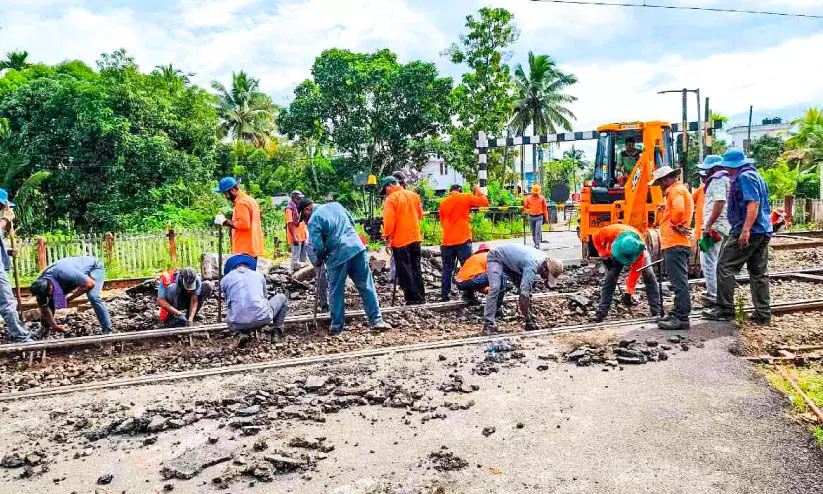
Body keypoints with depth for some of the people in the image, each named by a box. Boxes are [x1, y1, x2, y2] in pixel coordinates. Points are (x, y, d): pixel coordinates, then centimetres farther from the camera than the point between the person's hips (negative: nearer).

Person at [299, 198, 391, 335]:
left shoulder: (313, 221, -3)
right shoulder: (335, 205, 15)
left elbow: (318, 247, -9)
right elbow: (352, 222, 21)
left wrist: (318, 261, 8)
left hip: (337, 255, -4)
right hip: (357, 247, 5)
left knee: (336, 291, 11)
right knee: (366, 286, 8)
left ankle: (337, 325, 16)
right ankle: (376, 320, 9)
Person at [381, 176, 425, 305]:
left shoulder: (391, 199, -11)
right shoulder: (414, 195, 9)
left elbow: (388, 221, -17)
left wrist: (387, 237, -9)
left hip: (400, 240, -6)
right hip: (416, 238, 6)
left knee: (404, 271, 0)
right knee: (416, 269, 15)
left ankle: (412, 300, 0)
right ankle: (421, 298, 17)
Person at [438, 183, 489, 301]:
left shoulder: (443, 202, 11)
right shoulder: (466, 197, -1)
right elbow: (485, 202, 3)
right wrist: (478, 190, 16)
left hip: (447, 241, 4)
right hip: (463, 240, -4)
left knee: (447, 269, 10)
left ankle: (445, 295, 11)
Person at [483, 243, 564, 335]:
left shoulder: (545, 258, -11)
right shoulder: (532, 265, -37)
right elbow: (524, 293, -38)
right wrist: (528, 319, -33)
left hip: (511, 261, 9)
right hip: (496, 257, -8)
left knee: (527, 287, -2)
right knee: (495, 289, -26)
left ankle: (530, 321, 3)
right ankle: (488, 324, -27)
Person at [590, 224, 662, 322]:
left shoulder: (641, 251, -41)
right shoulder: (610, 232, -43)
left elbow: (635, 271, -34)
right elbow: (596, 237, -20)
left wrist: (628, 293, -35)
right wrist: (604, 255, -25)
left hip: (635, 250, -1)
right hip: (614, 252, 1)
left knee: (649, 276, -15)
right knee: (610, 278, -12)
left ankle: (657, 312, -9)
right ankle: (601, 312, -10)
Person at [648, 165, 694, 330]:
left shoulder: (676, 190, -10)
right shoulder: (681, 190, 24)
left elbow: (678, 210, -28)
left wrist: (675, 224, -12)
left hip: (675, 244, -11)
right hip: (676, 244, 11)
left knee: (679, 282, -10)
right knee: (679, 281, 15)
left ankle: (681, 318, -9)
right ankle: (678, 314, 23)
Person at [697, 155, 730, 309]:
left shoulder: (717, 179, -9)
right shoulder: (726, 179, 22)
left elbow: (719, 202, -21)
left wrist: (709, 225, -22)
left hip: (715, 225, -11)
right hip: (725, 226, 11)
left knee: (708, 262, -10)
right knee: (719, 263, 17)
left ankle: (713, 298, -10)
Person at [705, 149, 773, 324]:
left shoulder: (745, 177, -11)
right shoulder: (756, 176, 21)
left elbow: (753, 203, -22)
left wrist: (746, 230, -28)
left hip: (748, 232, -10)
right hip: (763, 232, 10)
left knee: (725, 268, -5)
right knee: (759, 272, 11)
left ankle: (725, 310, -2)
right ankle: (763, 314, 14)